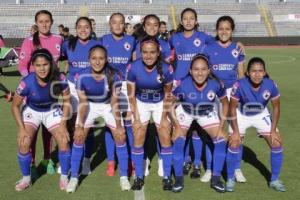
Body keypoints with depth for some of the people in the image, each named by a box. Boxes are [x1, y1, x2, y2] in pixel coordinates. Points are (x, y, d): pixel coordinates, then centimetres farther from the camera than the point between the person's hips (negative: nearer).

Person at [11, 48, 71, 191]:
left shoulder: (59, 79, -29)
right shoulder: (27, 82, -31)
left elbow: (66, 101, -11)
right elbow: (15, 106, -15)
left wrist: (63, 124, -15)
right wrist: (21, 128, -19)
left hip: (52, 111, 1)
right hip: (31, 111, -1)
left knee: (64, 141, -14)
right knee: (24, 143, -17)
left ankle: (64, 177, 9)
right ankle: (26, 179, 8)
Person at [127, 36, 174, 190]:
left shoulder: (166, 69, -28)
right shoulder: (133, 68, -27)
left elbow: (167, 95, -12)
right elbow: (131, 95, -13)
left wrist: (163, 118, -10)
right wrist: (136, 118, -13)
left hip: (160, 104, 0)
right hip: (141, 103, 1)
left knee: (165, 139, -2)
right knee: (138, 140, -1)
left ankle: (167, 177, 12)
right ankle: (139, 177, 13)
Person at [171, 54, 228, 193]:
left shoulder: (216, 84, -30)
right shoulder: (182, 84, -35)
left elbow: (225, 103, -10)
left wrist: (221, 126, -14)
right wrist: (177, 126, -21)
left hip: (207, 113, 2)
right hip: (185, 112, -2)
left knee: (221, 140, -9)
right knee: (178, 142, -16)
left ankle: (216, 179, 6)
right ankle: (178, 179, 3)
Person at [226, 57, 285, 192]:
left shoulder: (271, 85, -27)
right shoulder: (240, 85, -33)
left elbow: (276, 107, -11)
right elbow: (232, 108, -20)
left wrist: (273, 131, -12)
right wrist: (236, 131, -19)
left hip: (261, 115, 2)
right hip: (241, 114, -2)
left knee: (277, 143, -4)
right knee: (233, 143, -14)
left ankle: (274, 180, 14)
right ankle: (230, 179, 6)